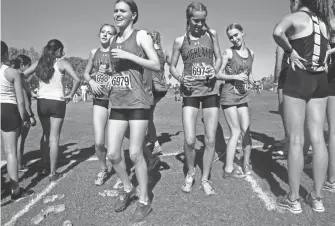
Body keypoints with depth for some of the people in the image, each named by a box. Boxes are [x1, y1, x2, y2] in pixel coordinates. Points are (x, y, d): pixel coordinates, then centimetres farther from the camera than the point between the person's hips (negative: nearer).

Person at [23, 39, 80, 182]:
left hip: (41, 102, 4)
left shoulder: (39, 63, 8)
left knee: (45, 135, 21)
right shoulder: (62, 63, -4)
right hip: (57, 102, -4)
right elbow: (76, 80, -17)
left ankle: (44, 167, 29)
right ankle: (53, 173, 8)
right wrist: (70, 95, -7)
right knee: (54, 138, 2)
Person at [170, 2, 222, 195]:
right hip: (190, 92, -1)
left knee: (211, 140, 1)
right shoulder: (180, 41, 2)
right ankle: (191, 173, 21)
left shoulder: (212, 34, 5)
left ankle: (205, 179, 20)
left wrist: (215, 70, -9)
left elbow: (219, 58, 13)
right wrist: (180, 78, -13)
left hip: (211, 91, 1)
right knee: (189, 141, -8)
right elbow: (172, 67, 8)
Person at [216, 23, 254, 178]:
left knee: (246, 131, 4)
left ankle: (246, 163, 20)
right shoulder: (228, 52, -4)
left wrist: (253, 84, 5)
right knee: (236, 132, -6)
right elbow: (218, 74, -7)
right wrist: (235, 77, -18)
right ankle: (228, 170, 1)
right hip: (229, 94, -5)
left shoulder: (251, 53, 12)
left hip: (243, 96, 5)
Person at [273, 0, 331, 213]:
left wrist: (290, 51, -11)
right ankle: (317, 197, 13)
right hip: (320, 80, 6)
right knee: (318, 138, 5)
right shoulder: (324, 22, 17)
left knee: (296, 140, -3)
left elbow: (278, 32, -25)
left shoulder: (296, 18, -3)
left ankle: (293, 199, 4)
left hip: (298, 79, -6)